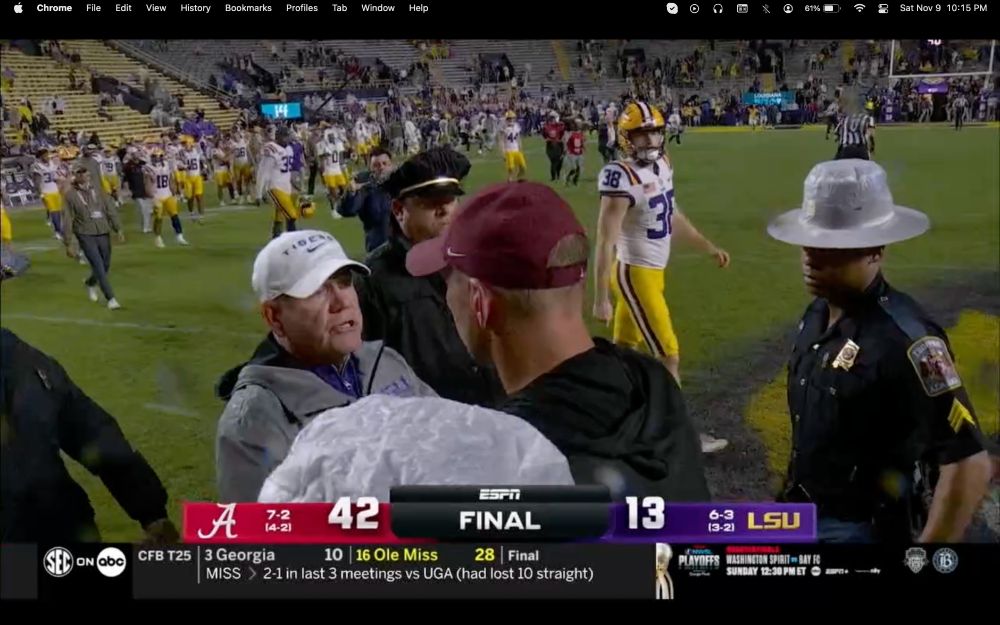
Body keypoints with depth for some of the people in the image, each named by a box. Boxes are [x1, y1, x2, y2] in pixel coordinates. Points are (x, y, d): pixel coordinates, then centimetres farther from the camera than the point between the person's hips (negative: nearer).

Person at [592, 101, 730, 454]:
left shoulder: (662, 164, 4)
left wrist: (708, 248, 24)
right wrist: (600, 298, -24)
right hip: (635, 274, -8)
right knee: (668, 355, -3)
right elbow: (605, 241, -23)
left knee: (622, 349, 18)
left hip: (652, 271, 8)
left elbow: (673, 216, 19)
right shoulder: (621, 177, -23)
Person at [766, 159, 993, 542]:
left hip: (863, 528, -7)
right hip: (805, 514, 7)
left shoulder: (905, 337, -25)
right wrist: (795, 500, 15)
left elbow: (969, 467, -25)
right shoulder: (818, 313, -1)